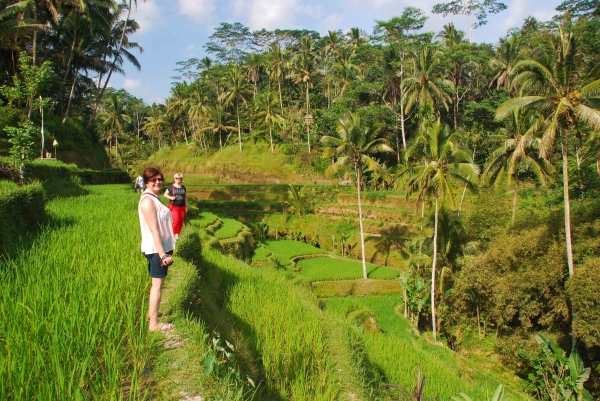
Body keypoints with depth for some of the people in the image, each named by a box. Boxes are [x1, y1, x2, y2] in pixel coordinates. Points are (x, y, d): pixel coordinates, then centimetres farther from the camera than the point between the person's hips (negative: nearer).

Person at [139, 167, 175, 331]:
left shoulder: (154, 198, 11)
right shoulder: (148, 200, -19)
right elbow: (153, 230, -23)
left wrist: (167, 249, 21)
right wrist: (163, 254, -25)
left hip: (160, 247, 10)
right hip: (156, 249, -10)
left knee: (157, 282, 20)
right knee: (157, 284, -3)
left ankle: (151, 313, 35)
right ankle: (153, 324, 6)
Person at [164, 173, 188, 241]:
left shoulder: (183, 187, 9)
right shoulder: (171, 187, -3)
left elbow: (185, 197, 16)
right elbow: (165, 194, 2)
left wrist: (186, 206, 14)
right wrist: (170, 197, -16)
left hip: (182, 207, 4)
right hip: (174, 207, -4)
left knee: (181, 222, 4)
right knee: (176, 220, -18)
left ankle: (177, 234, 17)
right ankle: (174, 234, -1)